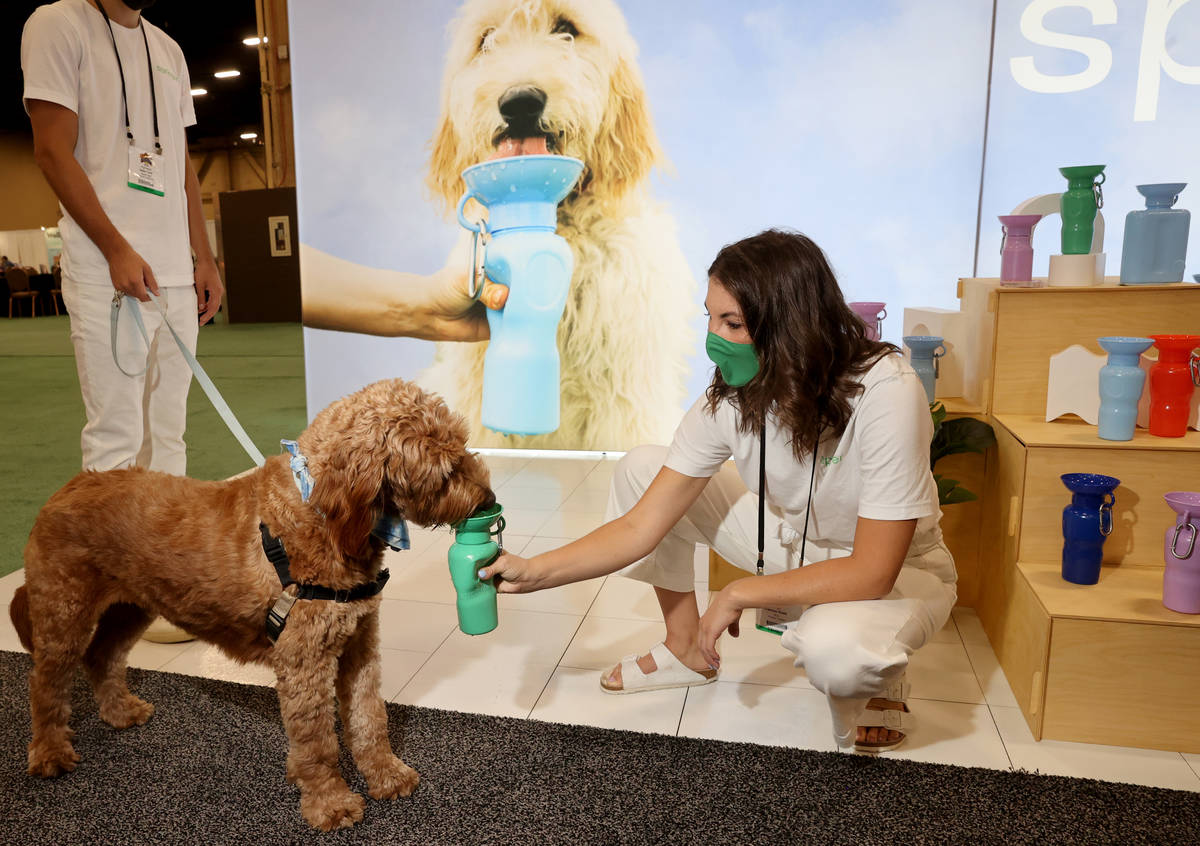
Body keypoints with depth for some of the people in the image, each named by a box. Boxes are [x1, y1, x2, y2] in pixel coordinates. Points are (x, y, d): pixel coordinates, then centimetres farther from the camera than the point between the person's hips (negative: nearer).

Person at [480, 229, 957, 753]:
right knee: (641, 468, -7)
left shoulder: (885, 392, -32)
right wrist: (534, 572, -25)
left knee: (831, 649, -40)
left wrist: (737, 595, -26)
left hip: (896, 571, -5)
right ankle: (686, 650, 10)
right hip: (790, 541, 5)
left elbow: (872, 572, -31)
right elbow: (640, 527, -15)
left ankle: (874, 678, 1)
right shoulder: (729, 400, -17)